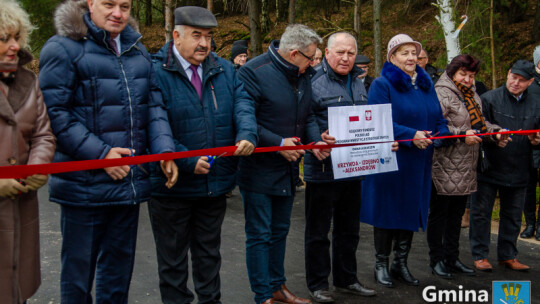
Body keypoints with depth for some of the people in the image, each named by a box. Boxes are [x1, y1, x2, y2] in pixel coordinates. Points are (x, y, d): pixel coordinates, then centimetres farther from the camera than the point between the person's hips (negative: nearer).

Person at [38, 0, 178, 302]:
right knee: (79, 266, 9)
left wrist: (164, 149, -6)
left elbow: (154, 105, 10)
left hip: (129, 180, 6)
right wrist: (99, 153, -19)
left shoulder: (138, 51, 11)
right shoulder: (63, 48, -9)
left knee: (120, 265, 19)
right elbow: (55, 112, -13)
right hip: (84, 184, -6)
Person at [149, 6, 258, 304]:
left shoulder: (224, 70, 5)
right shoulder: (156, 73, -14)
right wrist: (187, 161, -25)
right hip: (172, 185, -5)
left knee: (209, 251, 22)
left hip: (216, 181, 5)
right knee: (173, 256, 12)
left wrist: (247, 134, -25)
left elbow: (242, 103, -5)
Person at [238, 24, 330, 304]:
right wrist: (279, 143, -23)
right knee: (259, 235, 2)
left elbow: (307, 116, 13)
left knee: (280, 231, 19)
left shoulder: (303, 75, 6)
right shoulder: (254, 72, -18)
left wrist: (316, 140, -5)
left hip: (288, 167, 8)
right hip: (259, 169, -8)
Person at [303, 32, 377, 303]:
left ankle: (346, 279, 34)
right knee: (318, 231, 7)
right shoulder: (314, 83, -10)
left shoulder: (359, 84, 13)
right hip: (322, 169, -7)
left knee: (349, 230, 18)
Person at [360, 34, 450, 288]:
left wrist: (441, 134, -5)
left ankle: (401, 263, 26)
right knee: (387, 211, 3)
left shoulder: (426, 84, 13)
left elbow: (438, 118, 16)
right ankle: (381, 265, 18)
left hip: (418, 163, 6)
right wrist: (411, 136, -23)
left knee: (412, 211, 11)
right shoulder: (382, 84, -7)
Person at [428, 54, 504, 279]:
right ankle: (436, 260, 14)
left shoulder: (473, 95, 17)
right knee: (438, 213, 3)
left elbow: (480, 123, 25)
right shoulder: (441, 93, -12)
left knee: (456, 213, 15)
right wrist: (462, 135, -23)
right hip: (444, 167, -9)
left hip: (465, 170, 9)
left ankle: (452, 259, 27)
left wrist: (495, 131, 7)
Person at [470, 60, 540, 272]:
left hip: (518, 172, 4)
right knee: (482, 212, 3)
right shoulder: (489, 99, -4)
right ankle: (480, 255, 15)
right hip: (490, 168, -4)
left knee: (513, 215, 13)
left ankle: (507, 255, 26)